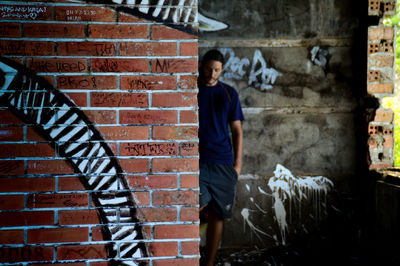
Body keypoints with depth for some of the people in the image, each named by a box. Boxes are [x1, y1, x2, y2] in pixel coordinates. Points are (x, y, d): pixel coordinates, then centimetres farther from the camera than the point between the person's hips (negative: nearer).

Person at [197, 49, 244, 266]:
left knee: (217, 215, 4)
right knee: (197, 206, -21)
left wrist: (238, 163, 3)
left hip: (223, 163, 2)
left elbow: (237, 130, 11)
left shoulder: (229, 94, 10)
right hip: (197, 160, -2)